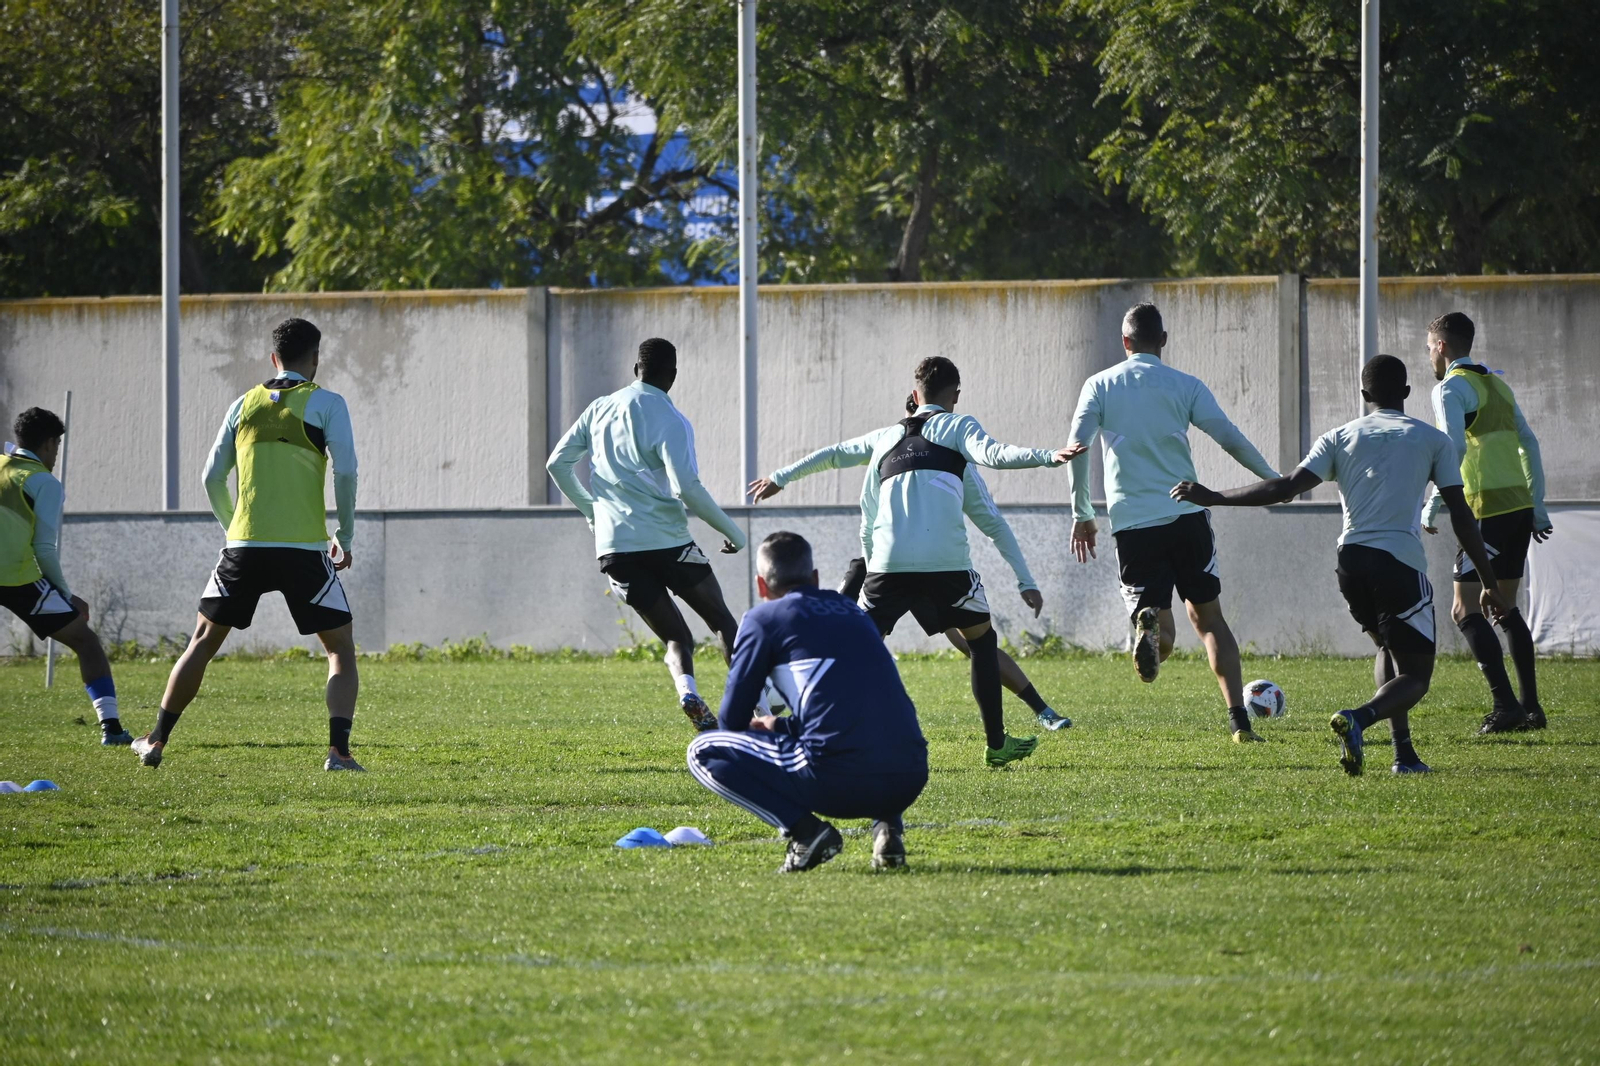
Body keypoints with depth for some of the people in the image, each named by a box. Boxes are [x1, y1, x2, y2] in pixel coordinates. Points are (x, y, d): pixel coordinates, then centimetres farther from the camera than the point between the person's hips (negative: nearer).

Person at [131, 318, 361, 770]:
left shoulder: (245, 404, 13)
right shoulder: (327, 404, 2)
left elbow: (212, 478, 14)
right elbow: (345, 472, -6)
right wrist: (346, 538, 5)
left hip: (245, 546, 3)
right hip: (304, 548, -3)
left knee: (203, 642, 17)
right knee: (341, 648, 9)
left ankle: (156, 741, 18)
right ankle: (338, 750, -7)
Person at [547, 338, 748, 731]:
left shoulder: (600, 409, 10)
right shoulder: (670, 421, -7)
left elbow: (557, 464, 14)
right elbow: (687, 488, -16)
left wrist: (590, 508, 28)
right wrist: (732, 532, -4)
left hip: (613, 547, 4)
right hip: (666, 541, -4)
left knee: (676, 637, 9)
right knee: (723, 622, 10)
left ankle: (687, 691, -22)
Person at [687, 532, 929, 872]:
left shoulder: (764, 618, 8)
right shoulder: (853, 612, 25)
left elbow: (732, 720, 10)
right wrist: (781, 725, 45)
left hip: (835, 780, -6)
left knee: (704, 753, 10)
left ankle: (805, 831, -5)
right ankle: (888, 825, 13)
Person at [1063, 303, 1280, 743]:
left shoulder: (1100, 386, 8)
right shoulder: (1186, 385, 5)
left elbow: (1077, 448, -2)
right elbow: (1230, 438, 0)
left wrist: (1082, 515, 6)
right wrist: (1273, 479, 14)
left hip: (1132, 522, 0)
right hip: (1187, 516, 0)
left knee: (1157, 623, 7)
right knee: (1208, 617, 11)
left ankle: (1147, 626, -32)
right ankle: (1239, 720, 0)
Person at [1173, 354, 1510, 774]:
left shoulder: (1339, 438, 11)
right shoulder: (1432, 440, 8)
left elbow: (1288, 487, 1)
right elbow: (1461, 515, 5)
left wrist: (1214, 498, 7)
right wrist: (1490, 583, 10)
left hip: (1351, 559, 3)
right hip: (1402, 562, -3)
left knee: (1389, 647, 28)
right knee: (1415, 674, 2)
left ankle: (1404, 752, 17)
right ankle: (1359, 718, -30)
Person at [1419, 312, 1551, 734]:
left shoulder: (1451, 388, -6)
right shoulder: (1497, 385, 18)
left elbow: (1454, 449, -19)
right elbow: (1529, 444, 20)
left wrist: (1432, 505, -13)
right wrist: (1537, 508, 23)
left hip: (1488, 510, -8)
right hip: (1520, 507, 8)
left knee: (1465, 609, -6)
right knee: (1505, 608, 16)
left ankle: (1506, 706, -16)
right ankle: (1531, 707, 13)